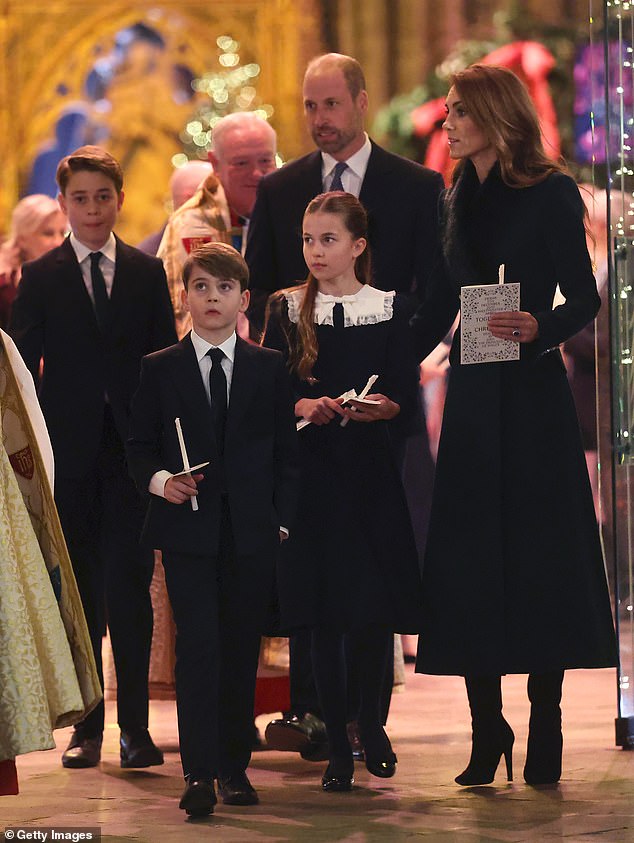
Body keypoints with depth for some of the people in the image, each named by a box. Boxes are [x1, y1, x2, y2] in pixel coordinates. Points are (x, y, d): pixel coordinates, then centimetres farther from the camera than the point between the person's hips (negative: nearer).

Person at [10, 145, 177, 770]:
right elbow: (24, 370, 3)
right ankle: (87, 727, 11)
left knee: (131, 589, -3)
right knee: (79, 593, 4)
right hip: (70, 455, 0)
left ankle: (135, 725, 2)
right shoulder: (40, 279, 5)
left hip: (133, 453, 0)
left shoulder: (148, 274, 9)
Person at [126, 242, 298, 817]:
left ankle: (234, 766, 14)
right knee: (198, 646, -10)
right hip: (187, 529, -1)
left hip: (252, 532, 2)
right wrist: (160, 480, -12)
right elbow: (140, 446, 8)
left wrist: (281, 520, 1)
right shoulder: (160, 369, 7)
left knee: (242, 650, 5)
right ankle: (199, 773, -12)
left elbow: (287, 451, 8)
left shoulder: (269, 368, 9)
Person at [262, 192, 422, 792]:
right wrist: (302, 406, -17)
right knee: (321, 612, -2)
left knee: (376, 606, -1)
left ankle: (371, 721, 22)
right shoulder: (287, 310, 6)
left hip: (370, 469, 0)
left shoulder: (389, 310, 4)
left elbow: (408, 397, 0)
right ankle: (337, 745, 5)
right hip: (310, 471, 0)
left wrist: (380, 407, -20)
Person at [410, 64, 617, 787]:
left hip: (531, 392, -5)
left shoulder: (551, 193, -4)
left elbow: (584, 297, -7)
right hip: (471, 394, 5)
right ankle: (487, 733, 9)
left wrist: (539, 328, -25)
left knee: (539, 554, -3)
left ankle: (545, 733, 4)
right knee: (469, 558, 2)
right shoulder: (458, 200, 12)